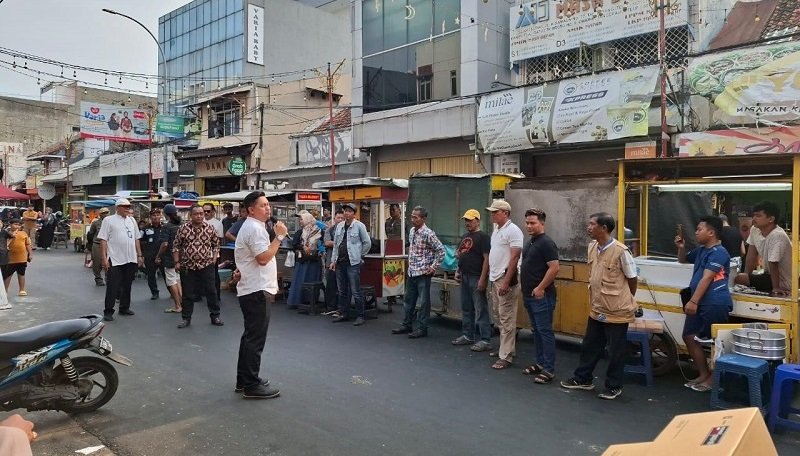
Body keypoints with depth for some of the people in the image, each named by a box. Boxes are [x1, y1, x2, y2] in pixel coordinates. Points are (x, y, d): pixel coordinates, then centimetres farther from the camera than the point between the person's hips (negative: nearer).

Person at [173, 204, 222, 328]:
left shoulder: (210, 228, 2)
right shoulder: (183, 229, -1)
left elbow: (216, 244, 12)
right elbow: (176, 246, 5)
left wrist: (214, 259, 3)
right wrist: (177, 262, 0)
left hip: (206, 266, 0)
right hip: (187, 267, 0)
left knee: (211, 292, 5)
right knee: (188, 294, 8)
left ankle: (215, 316, 17)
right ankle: (186, 318, 20)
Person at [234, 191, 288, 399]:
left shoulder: (251, 226, 19)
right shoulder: (255, 228, -16)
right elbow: (263, 258, -24)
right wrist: (279, 236, -20)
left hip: (252, 289, 11)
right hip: (257, 291, -11)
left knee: (250, 337, 17)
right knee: (255, 339, -6)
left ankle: (244, 380, 26)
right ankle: (251, 385, -1)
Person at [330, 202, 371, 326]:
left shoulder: (359, 226, -5)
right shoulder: (339, 225, 11)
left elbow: (367, 243, -1)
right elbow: (335, 244, 14)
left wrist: (359, 256, 2)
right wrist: (333, 260, 9)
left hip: (353, 263, -6)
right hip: (340, 263, 6)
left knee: (356, 291, -4)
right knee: (342, 291, 13)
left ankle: (360, 316, 4)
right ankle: (343, 314, 24)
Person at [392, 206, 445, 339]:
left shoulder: (428, 234, -15)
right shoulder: (411, 231, 8)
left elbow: (441, 251, -15)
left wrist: (434, 267, -14)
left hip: (423, 273, -8)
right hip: (411, 272, 8)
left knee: (424, 301, 2)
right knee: (408, 299, 15)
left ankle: (422, 328, 11)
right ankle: (407, 325, 27)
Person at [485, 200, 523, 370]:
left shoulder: (513, 230, -13)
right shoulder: (496, 229, 14)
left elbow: (515, 257, -19)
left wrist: (506, 282, -22)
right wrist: (491, 276, 16)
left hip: (506, 279, -9)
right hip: (495, 279, 9)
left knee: (507, 319, -5)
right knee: (500, 317, 16)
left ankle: (506, 356, 0)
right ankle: (504, 348, 27)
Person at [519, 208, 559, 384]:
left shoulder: (546, 243, -14)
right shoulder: (530, 242, 15)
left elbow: (554, 268, -21)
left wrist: (541, 288, -20)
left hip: (541, 296, -9)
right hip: (529, 295, 9)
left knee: (545, 331, -4)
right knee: (537, 330, 16)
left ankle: (549, 370, 1)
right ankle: (540, 363, 26)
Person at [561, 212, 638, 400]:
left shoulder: (620, 251, -20)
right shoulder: (592, 247, 2)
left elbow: (632, 279, -7)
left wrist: (626, 300, 6)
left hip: (617, 311, -7)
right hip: (597, 309, 7)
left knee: (616, 351, 8)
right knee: (589, 346, 18)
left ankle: (614, 387, 22)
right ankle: (583, 379, 33)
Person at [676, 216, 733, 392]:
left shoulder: (718, 252, -13)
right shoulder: (701, 250, 16)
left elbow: (706, 279, -19)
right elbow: (683, 260, 33)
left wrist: (693, 301, -23)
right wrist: (681, 247, 11)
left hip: (715, 304, -10)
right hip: (700, 303, 10)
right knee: (689, 337, 10)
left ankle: (714, 377, 11)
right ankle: (703, 374, 19)